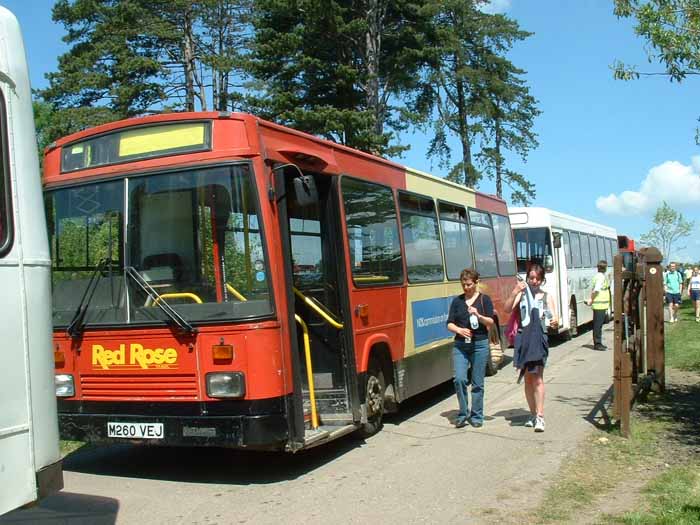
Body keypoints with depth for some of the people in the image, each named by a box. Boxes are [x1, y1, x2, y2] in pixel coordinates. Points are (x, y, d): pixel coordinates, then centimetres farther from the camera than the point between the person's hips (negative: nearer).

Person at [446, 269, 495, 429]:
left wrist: (478, 316, -20)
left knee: (477, 382, 3)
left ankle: (476, 416, 16)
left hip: (479, 344, -2)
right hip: (460, 345, 2)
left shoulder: (484, 299, 4)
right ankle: (463, 413, 4)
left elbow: (491, 322, -2)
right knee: (459, 378, -11)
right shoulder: (457, 301, 10)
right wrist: (459, 330, -13)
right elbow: (450, 324, 7)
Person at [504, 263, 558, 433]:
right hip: (523, 338, 2)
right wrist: (514, 293, -21)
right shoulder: (522, 294, 8)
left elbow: (555, 319, 2)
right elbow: (508, 309, -7)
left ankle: (540, 417, -13)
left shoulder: (547, 297, 9)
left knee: (537, 378, -11)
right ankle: (533, 414, 20)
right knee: (528, 379, 9)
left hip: (539, 339, -2)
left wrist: (555, 322, -22)